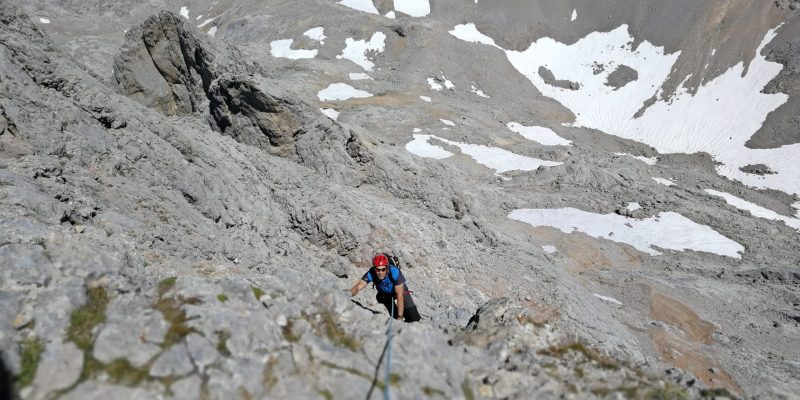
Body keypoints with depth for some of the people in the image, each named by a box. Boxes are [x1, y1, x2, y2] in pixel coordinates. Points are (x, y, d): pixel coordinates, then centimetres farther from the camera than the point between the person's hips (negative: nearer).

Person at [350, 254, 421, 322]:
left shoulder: (395, 272, -38)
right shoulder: (371, 274, -32)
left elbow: (400, 296, -36)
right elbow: (358, 287, -41)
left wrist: (400, 317, -37)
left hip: (400, 291, -2)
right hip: (384, 294, 2)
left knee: (415, 318, -11)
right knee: (395, 316, -16)